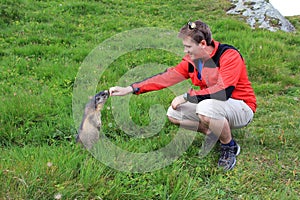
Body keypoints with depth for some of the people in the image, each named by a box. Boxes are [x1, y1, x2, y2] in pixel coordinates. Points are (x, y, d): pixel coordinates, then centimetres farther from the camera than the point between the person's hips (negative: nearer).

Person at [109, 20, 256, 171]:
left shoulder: (230, 56, -22)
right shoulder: (192, 60, -2)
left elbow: (223, 91, -32)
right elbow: (168, 77, -5)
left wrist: (186, 97, -25)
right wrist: (130, 89, -11)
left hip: (242, 109, -7)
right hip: (213, 105, 7)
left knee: (206, 108, -37)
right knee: (173, 113, -4)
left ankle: (230, 147, -9)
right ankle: (219, 134, 5)